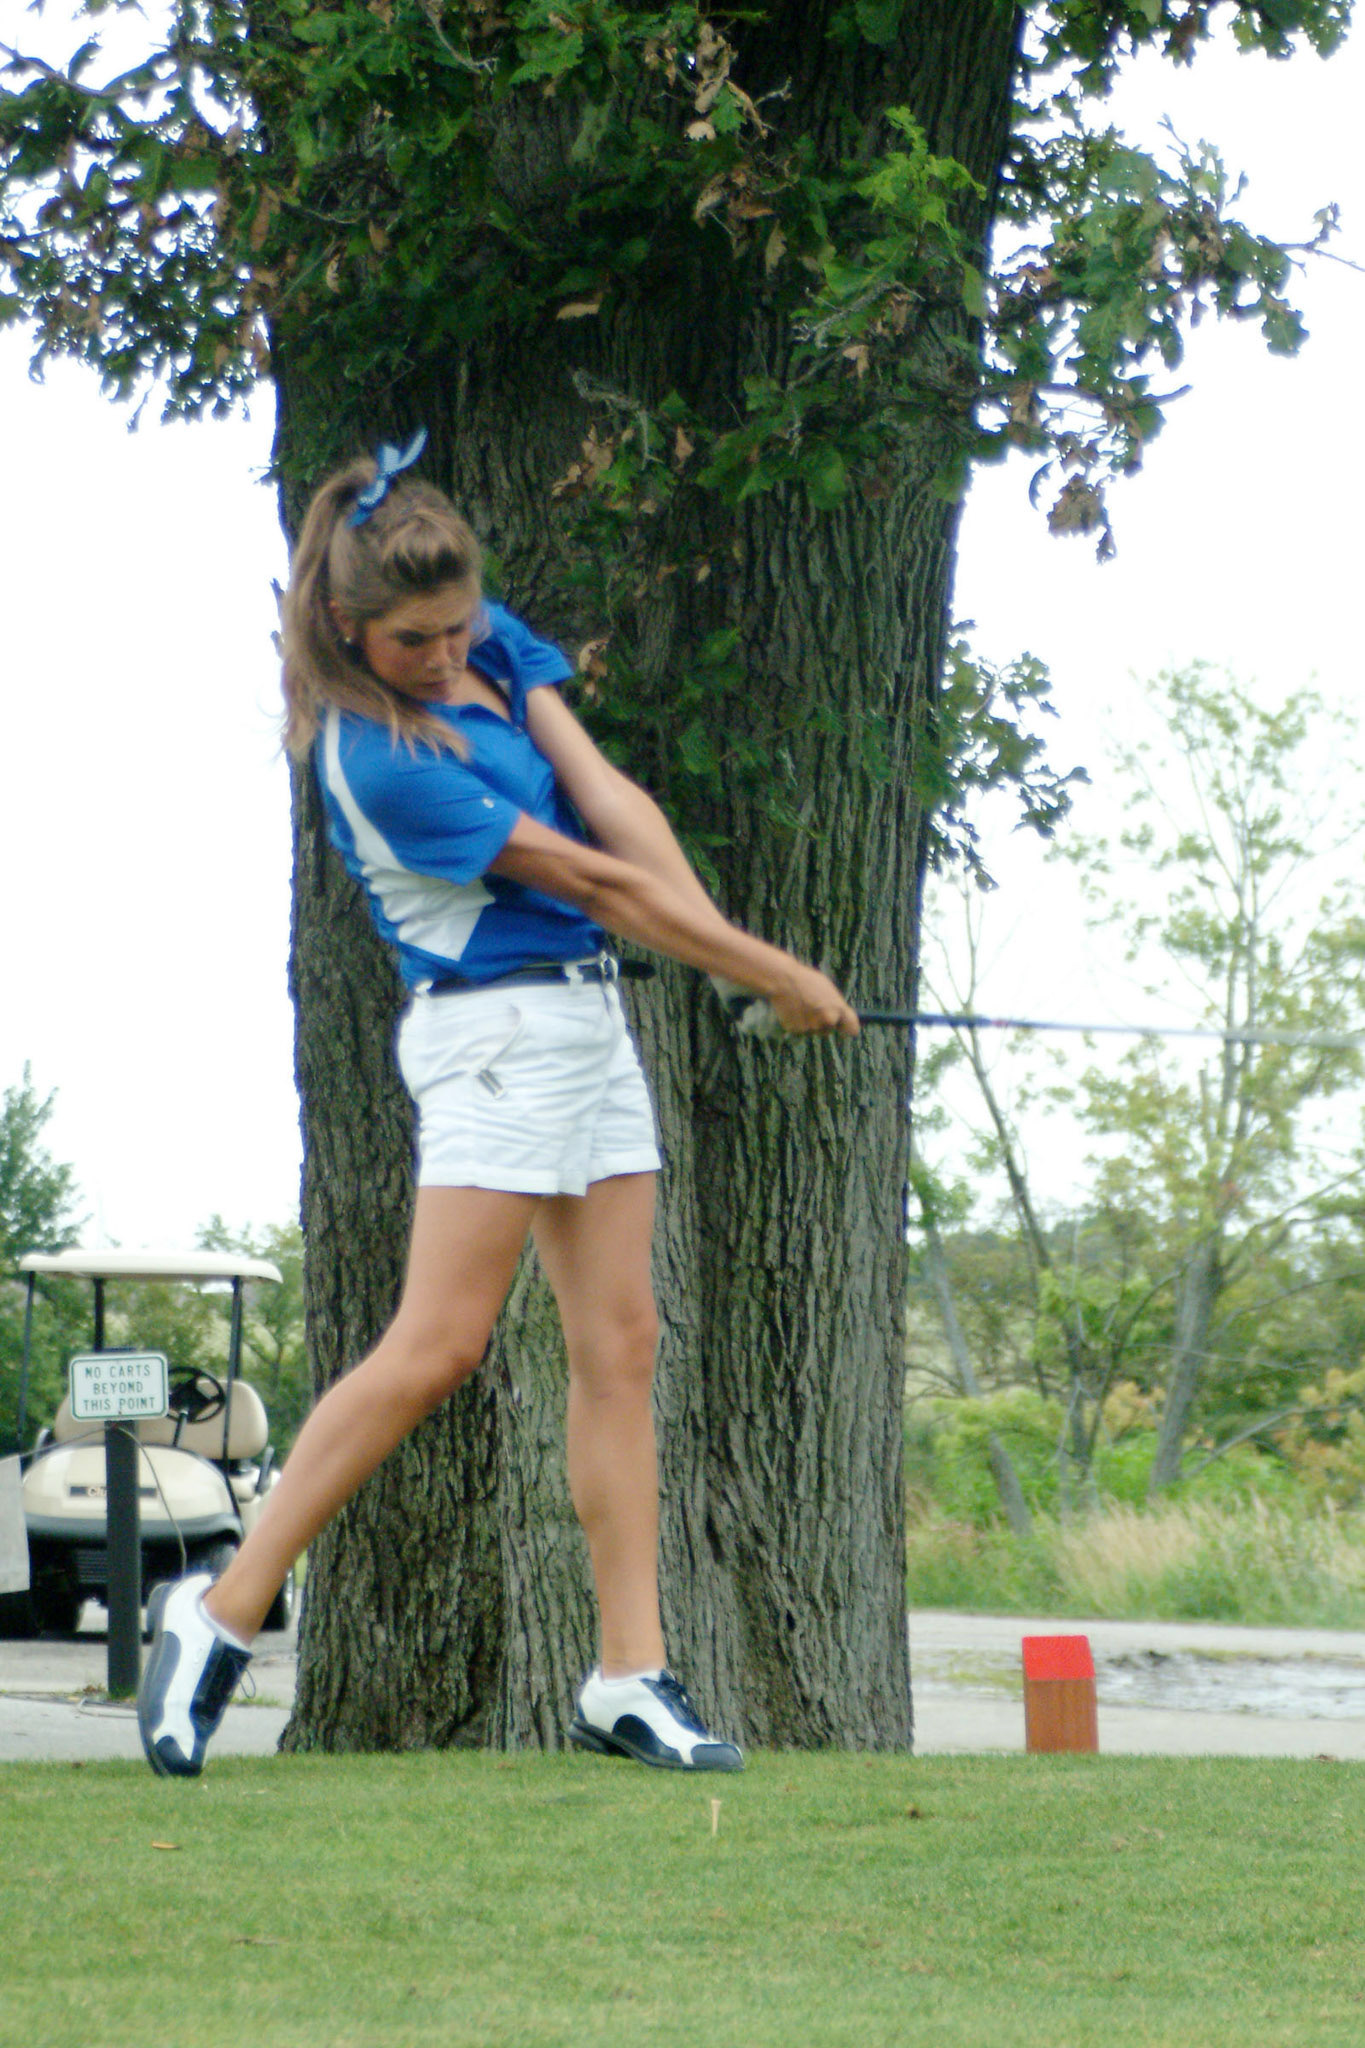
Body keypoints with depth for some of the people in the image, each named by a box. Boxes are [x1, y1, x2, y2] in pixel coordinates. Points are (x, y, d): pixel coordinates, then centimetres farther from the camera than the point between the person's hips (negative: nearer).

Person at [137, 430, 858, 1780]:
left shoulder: (492, 646, 6)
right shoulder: (377, 759, -19)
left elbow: (608, 797, -1)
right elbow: (590, 880, -15)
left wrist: (710, 934, -17)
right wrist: (773, 975, -9)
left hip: (589, 1018, 8)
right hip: (493, 1028, -8)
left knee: (617, 1343, 3)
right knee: (436, 1346, -14)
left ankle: (629, 1680, 2)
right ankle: (221, 1615, -7)